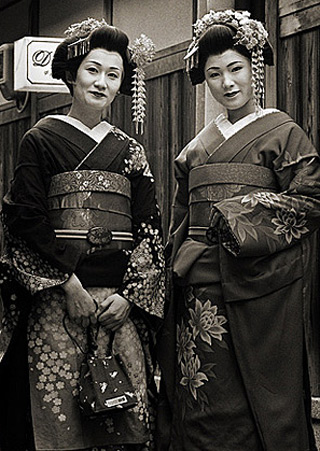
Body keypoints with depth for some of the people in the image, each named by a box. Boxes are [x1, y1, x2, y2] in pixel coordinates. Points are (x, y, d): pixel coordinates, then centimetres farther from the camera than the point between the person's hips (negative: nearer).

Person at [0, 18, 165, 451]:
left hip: (121, 301, 3)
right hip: (56, 300, -3)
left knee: (126, 408, -2)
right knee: (58, 407, -6)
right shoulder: (41, 140, 4)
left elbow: (150, 228, 10)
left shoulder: (130, 150, 15)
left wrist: (130, 295, -3)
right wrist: (68, 284, -12)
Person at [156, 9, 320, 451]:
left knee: (262, 396, -2)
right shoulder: (197, 147, 19)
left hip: (258, 288, -5)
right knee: (206, 401, 2)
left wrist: (245, 216, -11)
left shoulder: (282, 132, 4)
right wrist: (178, 269, 11)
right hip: (201, 291, 5)